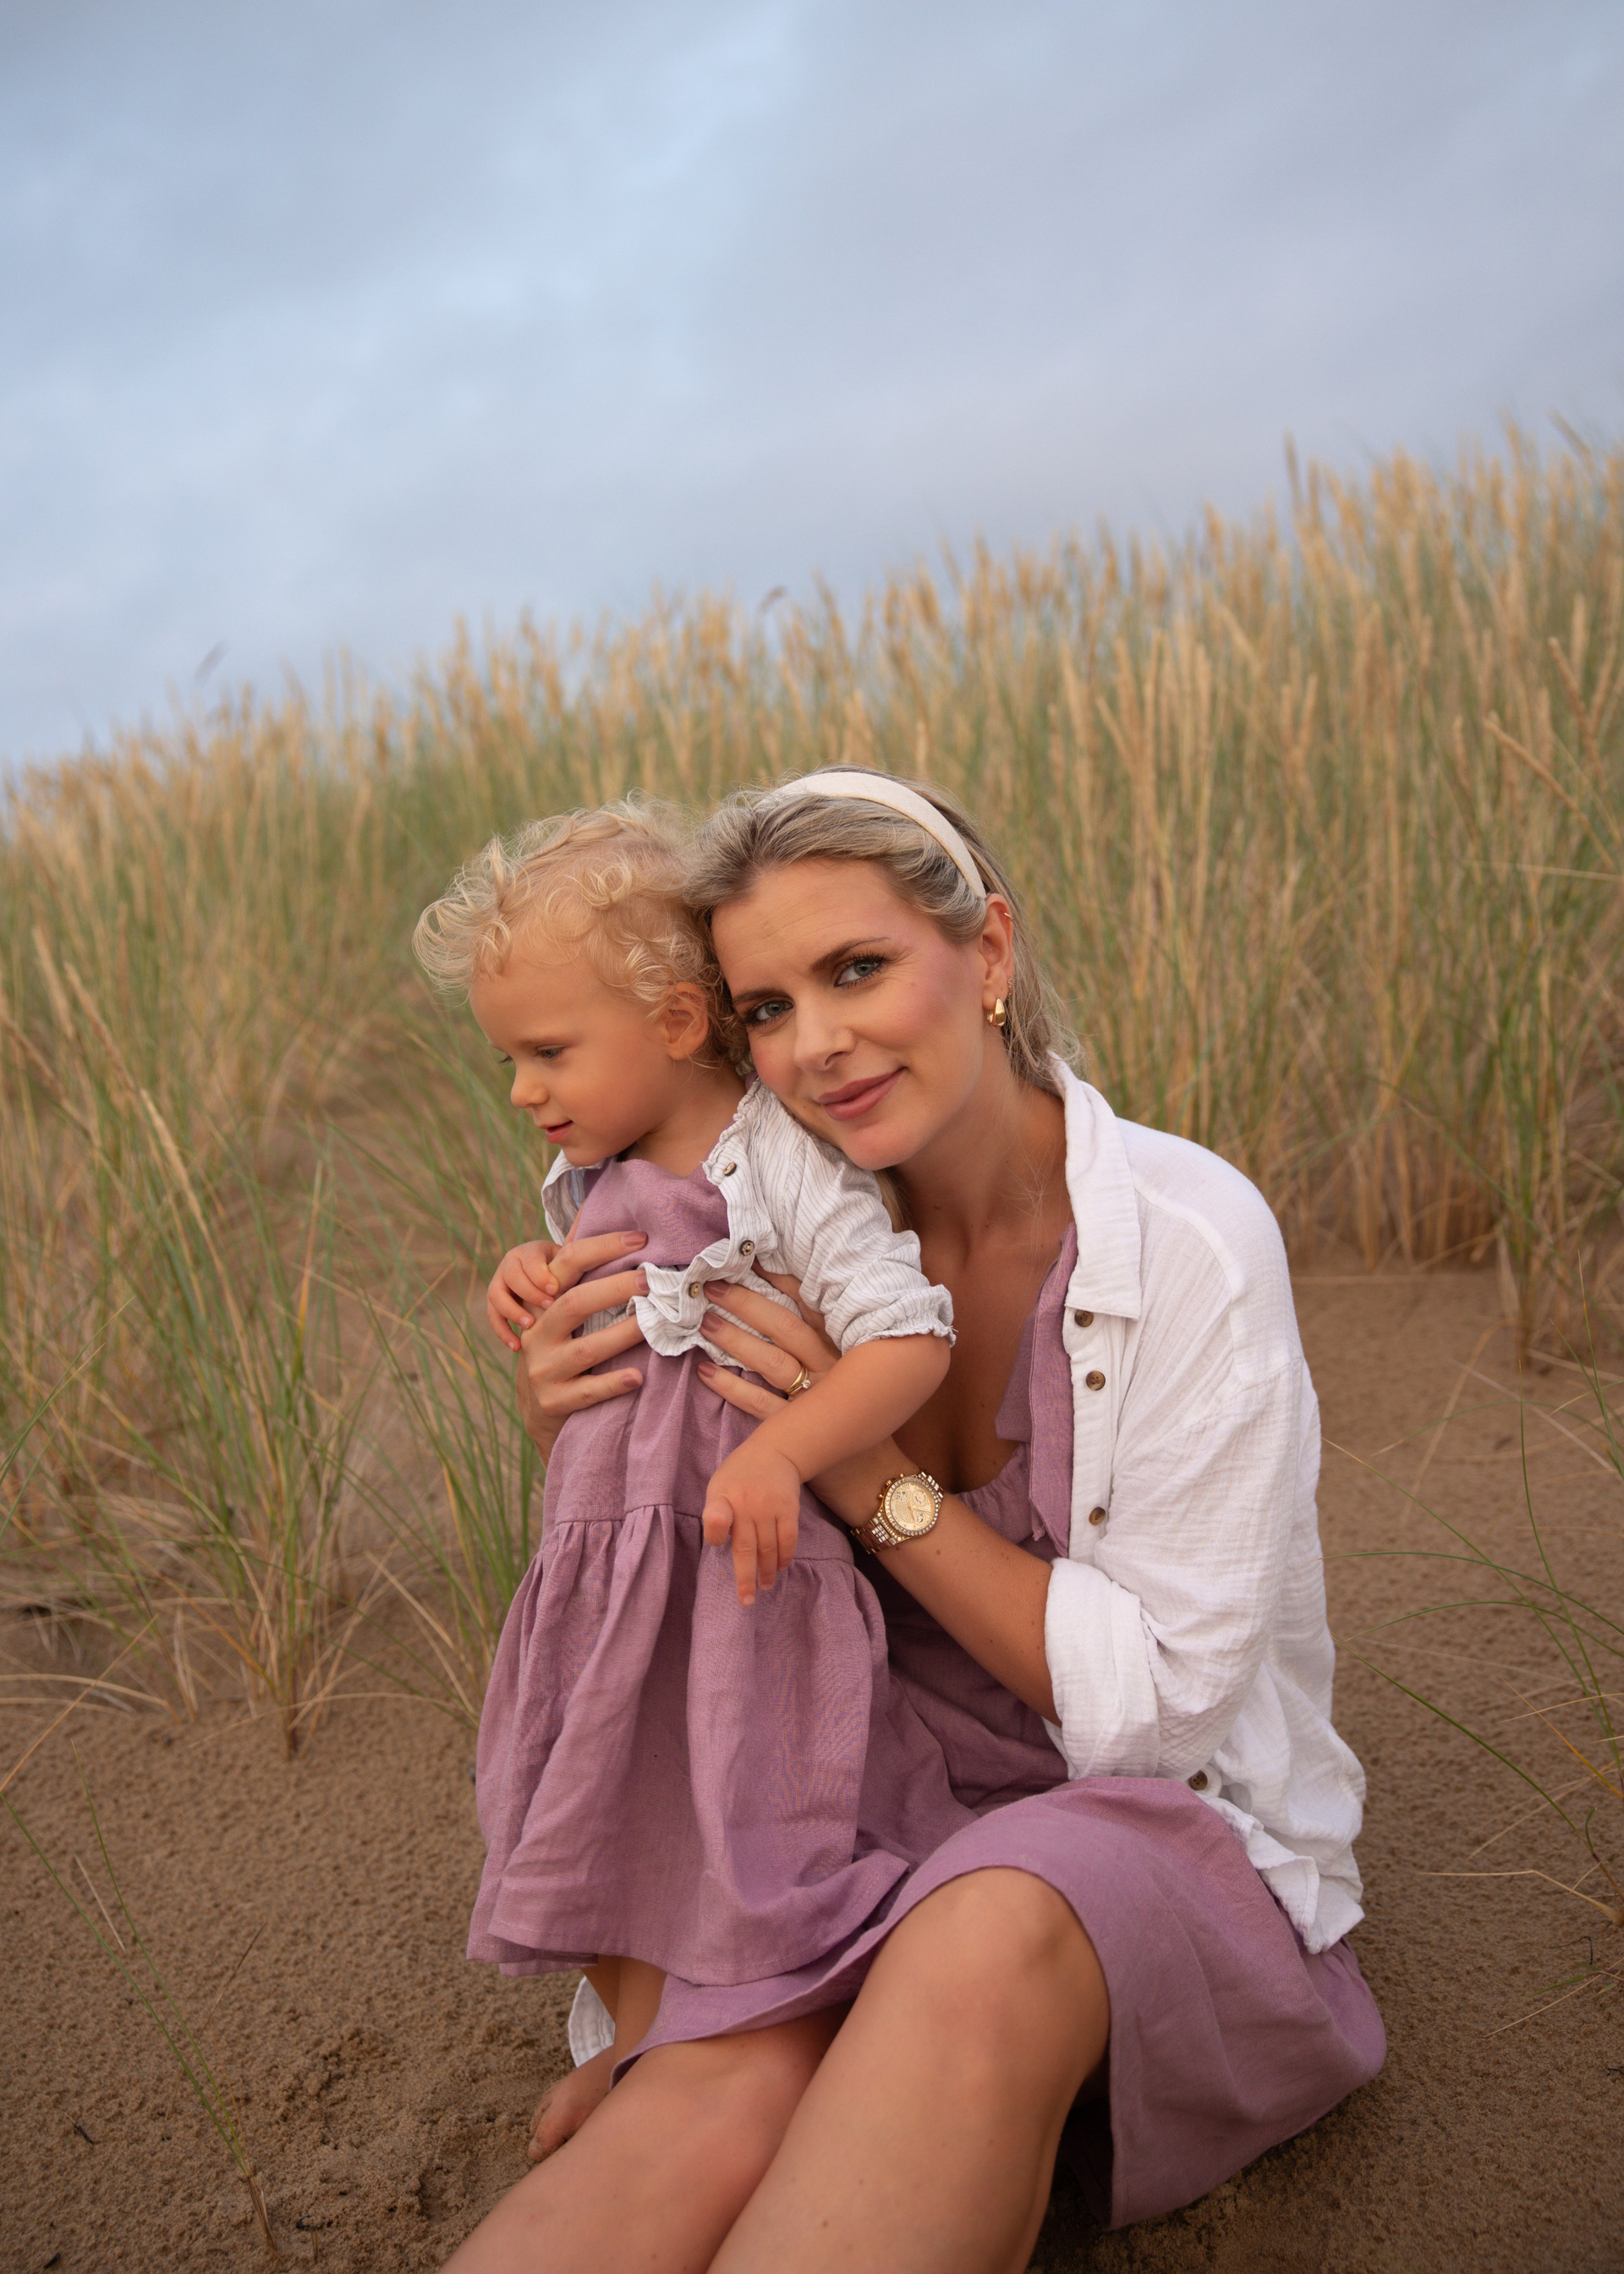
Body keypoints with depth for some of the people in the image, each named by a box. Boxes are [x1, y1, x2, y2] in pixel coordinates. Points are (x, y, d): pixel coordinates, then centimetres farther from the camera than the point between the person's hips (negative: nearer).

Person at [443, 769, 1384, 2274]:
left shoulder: (1191, 1239, -17)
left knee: (990, 1933, -38)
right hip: (897, 1812, 3)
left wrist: (876, 1480, -23)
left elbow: (1161, 1701, -14)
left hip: (1174, 1825, -2)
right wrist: (571, 1430, -13)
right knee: (714, 2100, -30)